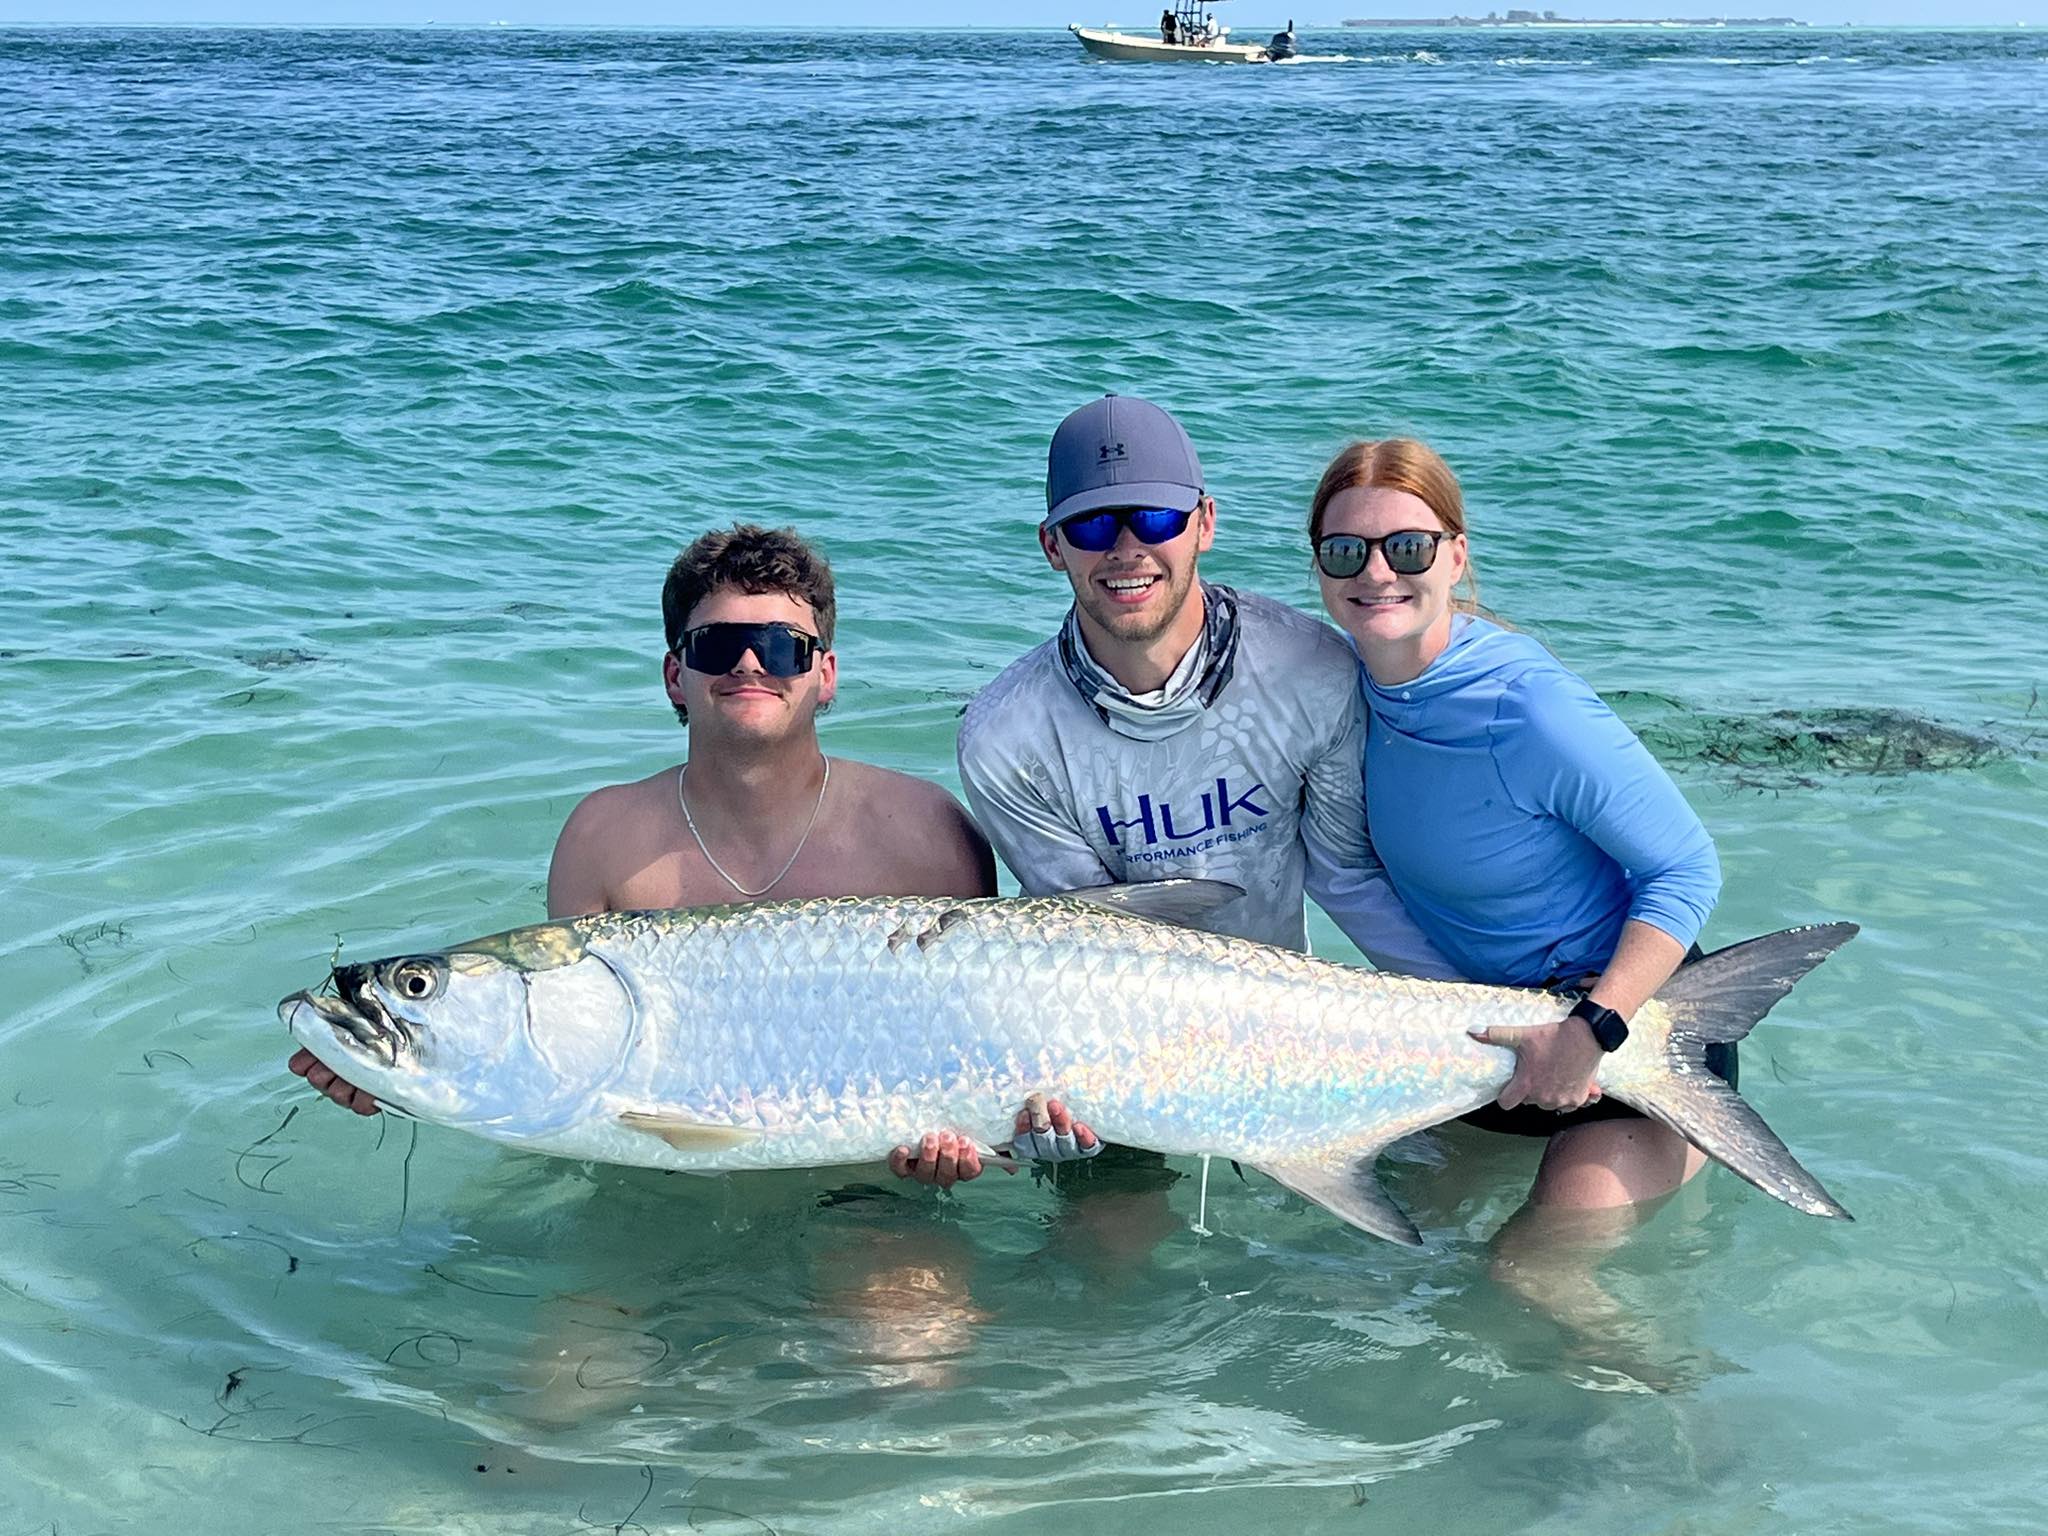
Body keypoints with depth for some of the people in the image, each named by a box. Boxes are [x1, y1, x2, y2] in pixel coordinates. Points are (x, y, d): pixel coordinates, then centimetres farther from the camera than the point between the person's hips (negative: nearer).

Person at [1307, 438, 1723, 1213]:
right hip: (1485, 1023, 7)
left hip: (1633, 1025, -6)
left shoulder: (1533, 710, -28)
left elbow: (1688, 869, -22)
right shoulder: (1348, 683, -7)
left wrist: (1591, 1030, -30)